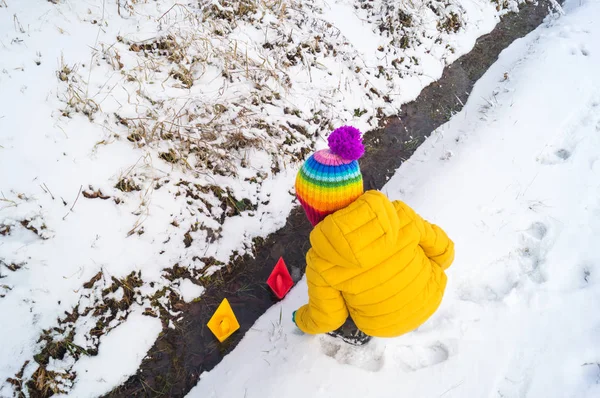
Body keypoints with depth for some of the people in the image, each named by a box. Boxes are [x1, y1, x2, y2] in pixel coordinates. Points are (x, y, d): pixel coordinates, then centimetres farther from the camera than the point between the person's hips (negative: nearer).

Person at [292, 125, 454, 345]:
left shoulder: (322, 261, -28)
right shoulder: (399, 214, -25)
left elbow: (325, 318, -13)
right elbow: (442, 249, -9)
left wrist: (301, 320, 10)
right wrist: (432, 270, 14)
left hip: (382, 324, -2)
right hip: (430, 297, 3)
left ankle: (354, 332, 37)